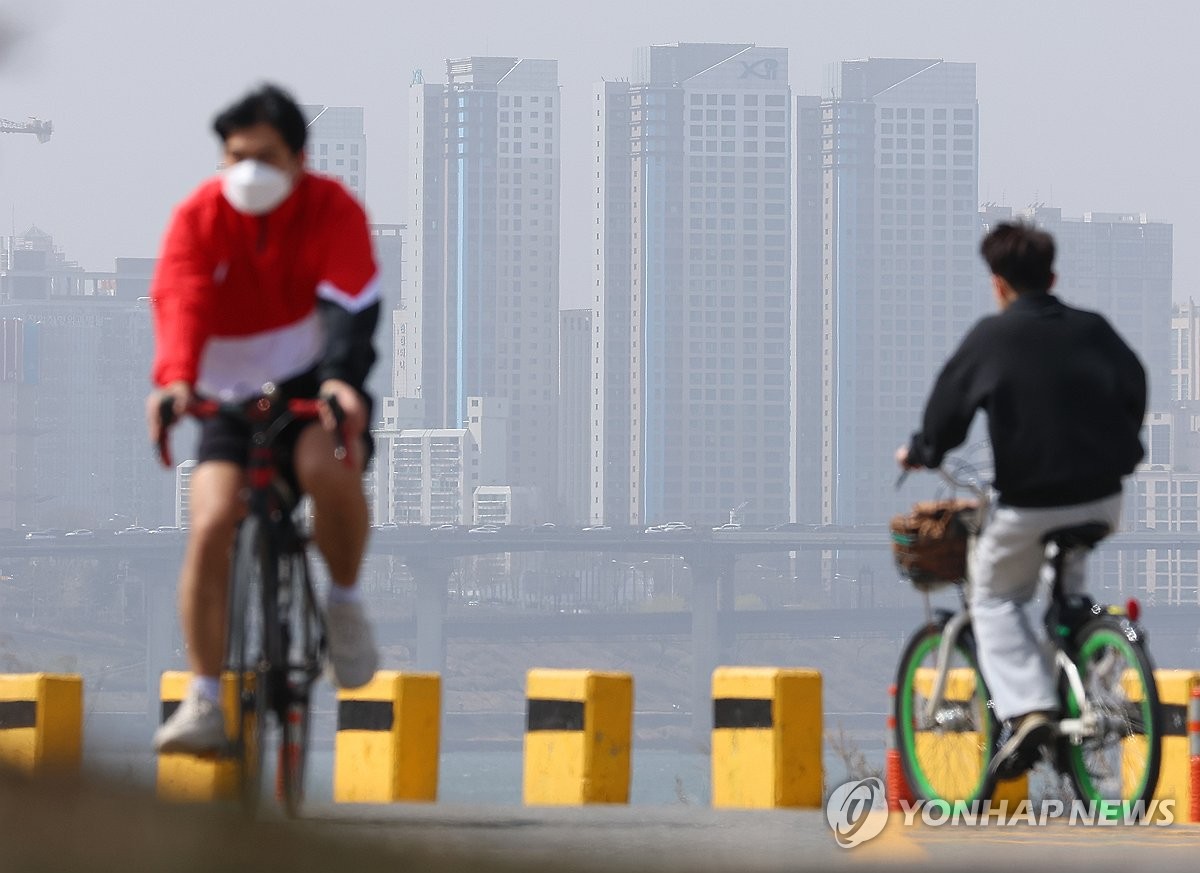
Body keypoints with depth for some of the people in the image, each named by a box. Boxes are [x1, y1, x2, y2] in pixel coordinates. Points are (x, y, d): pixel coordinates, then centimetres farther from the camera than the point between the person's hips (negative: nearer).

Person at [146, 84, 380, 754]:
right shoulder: (199, 218, -6)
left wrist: (340, 378, -45)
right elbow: (179, 300, -23)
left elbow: (350, 305, -24)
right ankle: (205, 703, -13)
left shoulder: (333, 210, -10)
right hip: (233, 396, 2)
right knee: (211, 522, -20)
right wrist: (175, 378, -43)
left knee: (327, 464, -36)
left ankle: (346, 600, -7)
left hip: (314, 390, -2)